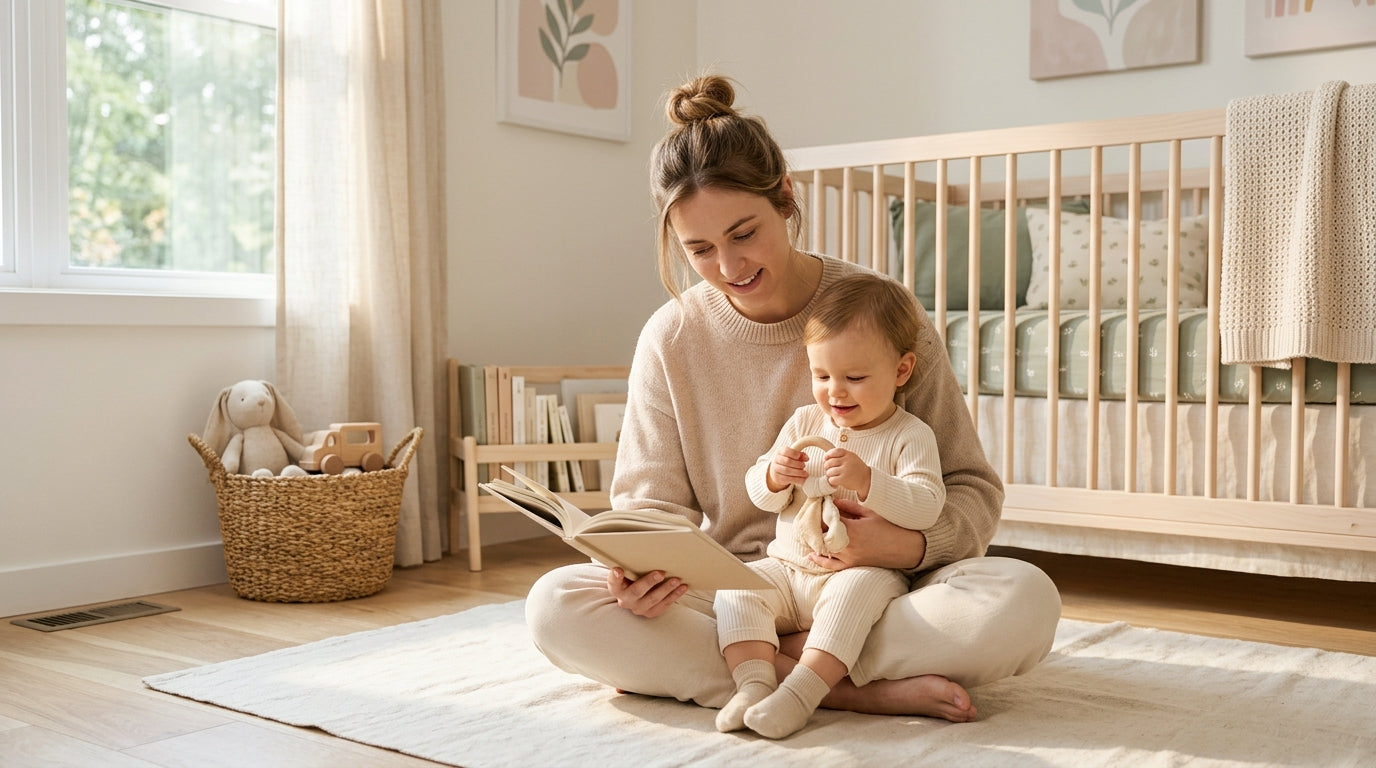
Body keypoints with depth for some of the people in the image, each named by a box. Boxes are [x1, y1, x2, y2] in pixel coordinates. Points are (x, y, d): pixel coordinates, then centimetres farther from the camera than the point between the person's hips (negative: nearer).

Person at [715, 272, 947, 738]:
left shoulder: (911, 436, -3)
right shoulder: (804, 423, 10)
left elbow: (926, 507, -15)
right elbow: (759, 494, 12)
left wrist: (866, 481, -29)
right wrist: (775, 476, -13)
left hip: (867, 571, -4)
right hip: (787, 569, 5)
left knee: (854, 591, -35)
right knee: (737, 589, -17)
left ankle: (800, 692, -41)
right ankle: (754, 683, -30)